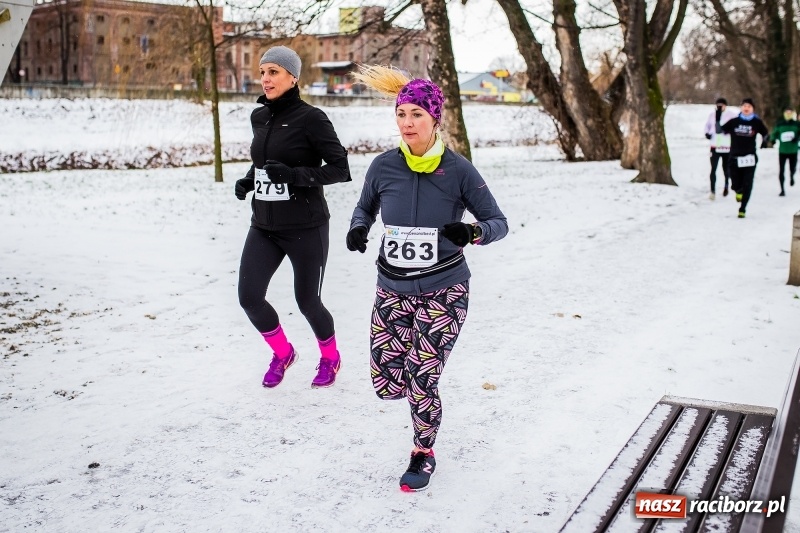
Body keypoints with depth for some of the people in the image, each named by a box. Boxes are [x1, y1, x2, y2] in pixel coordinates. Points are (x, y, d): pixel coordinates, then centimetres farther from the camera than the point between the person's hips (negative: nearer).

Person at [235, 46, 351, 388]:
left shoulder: (311, 118, -12)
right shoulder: (259, 117, 7)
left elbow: (341, 169, -14)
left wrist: (294, 174, -26)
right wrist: (248, 180, 4)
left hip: (305, 229, -6)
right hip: (264, 227, 6)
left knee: (307, 301, 6)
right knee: (249, 297, -2)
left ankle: (330, 358, 36)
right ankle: (283, 353, 26)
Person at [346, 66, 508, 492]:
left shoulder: (458, 170, -11)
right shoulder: (384, 167, -5)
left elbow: (499, 223, -6)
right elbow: (364, 208, 13)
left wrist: (472, 232, -28)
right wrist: (358, 229, -10)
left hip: (443, 292, -3)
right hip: (392, 290, 3)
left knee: (421, 382, -5)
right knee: (385, 384, 3)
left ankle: (424, 455, 23)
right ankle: (419, 363, 39)